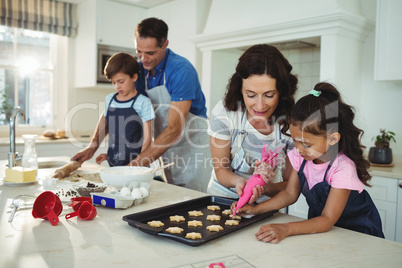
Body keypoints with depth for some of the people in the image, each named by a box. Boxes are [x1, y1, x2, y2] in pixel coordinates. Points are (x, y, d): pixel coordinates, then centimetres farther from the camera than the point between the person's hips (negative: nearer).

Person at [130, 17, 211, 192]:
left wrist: (138, 163, -28)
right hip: (165, 148, 6)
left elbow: (174, 130, -25)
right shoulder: (140, 69, 0)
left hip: (193, 144, -6)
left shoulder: (182, 70, -22)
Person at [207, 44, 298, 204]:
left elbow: (290, 186, -6)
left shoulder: (291, 124, -14)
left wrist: (266, 187, -26)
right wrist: (239, 181, -26)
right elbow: (221, 169, -5)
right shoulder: (224, 113, -15)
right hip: (222, 196, -1)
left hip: (265, 204, 2)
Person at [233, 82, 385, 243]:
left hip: (356, 232, -5)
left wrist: (286, 229, -43)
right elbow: (290, 193, -2)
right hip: (319, 225, 5)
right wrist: (256, 209, -15)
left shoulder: (343, 167, -29)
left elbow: (327, 220, -29)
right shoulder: (300, 156, -10)